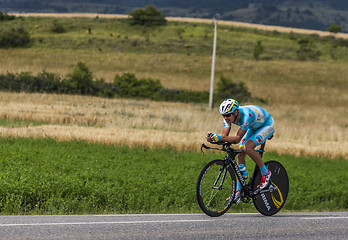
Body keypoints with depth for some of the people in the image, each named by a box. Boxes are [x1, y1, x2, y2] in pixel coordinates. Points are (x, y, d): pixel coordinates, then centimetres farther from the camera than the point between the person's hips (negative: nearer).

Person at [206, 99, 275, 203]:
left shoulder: (246, 115, -39)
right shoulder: (228, 117, -18)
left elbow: (238, 138, -40)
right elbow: (224, 136, -21)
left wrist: (219, 137, -51)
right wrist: (213, 138, -42)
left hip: (267, 125, -7)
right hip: (254, 127, 8)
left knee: (247, 147, -29)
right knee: (240, 155, -5)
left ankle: (265, 173, -8)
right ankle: (238, 193, 1)